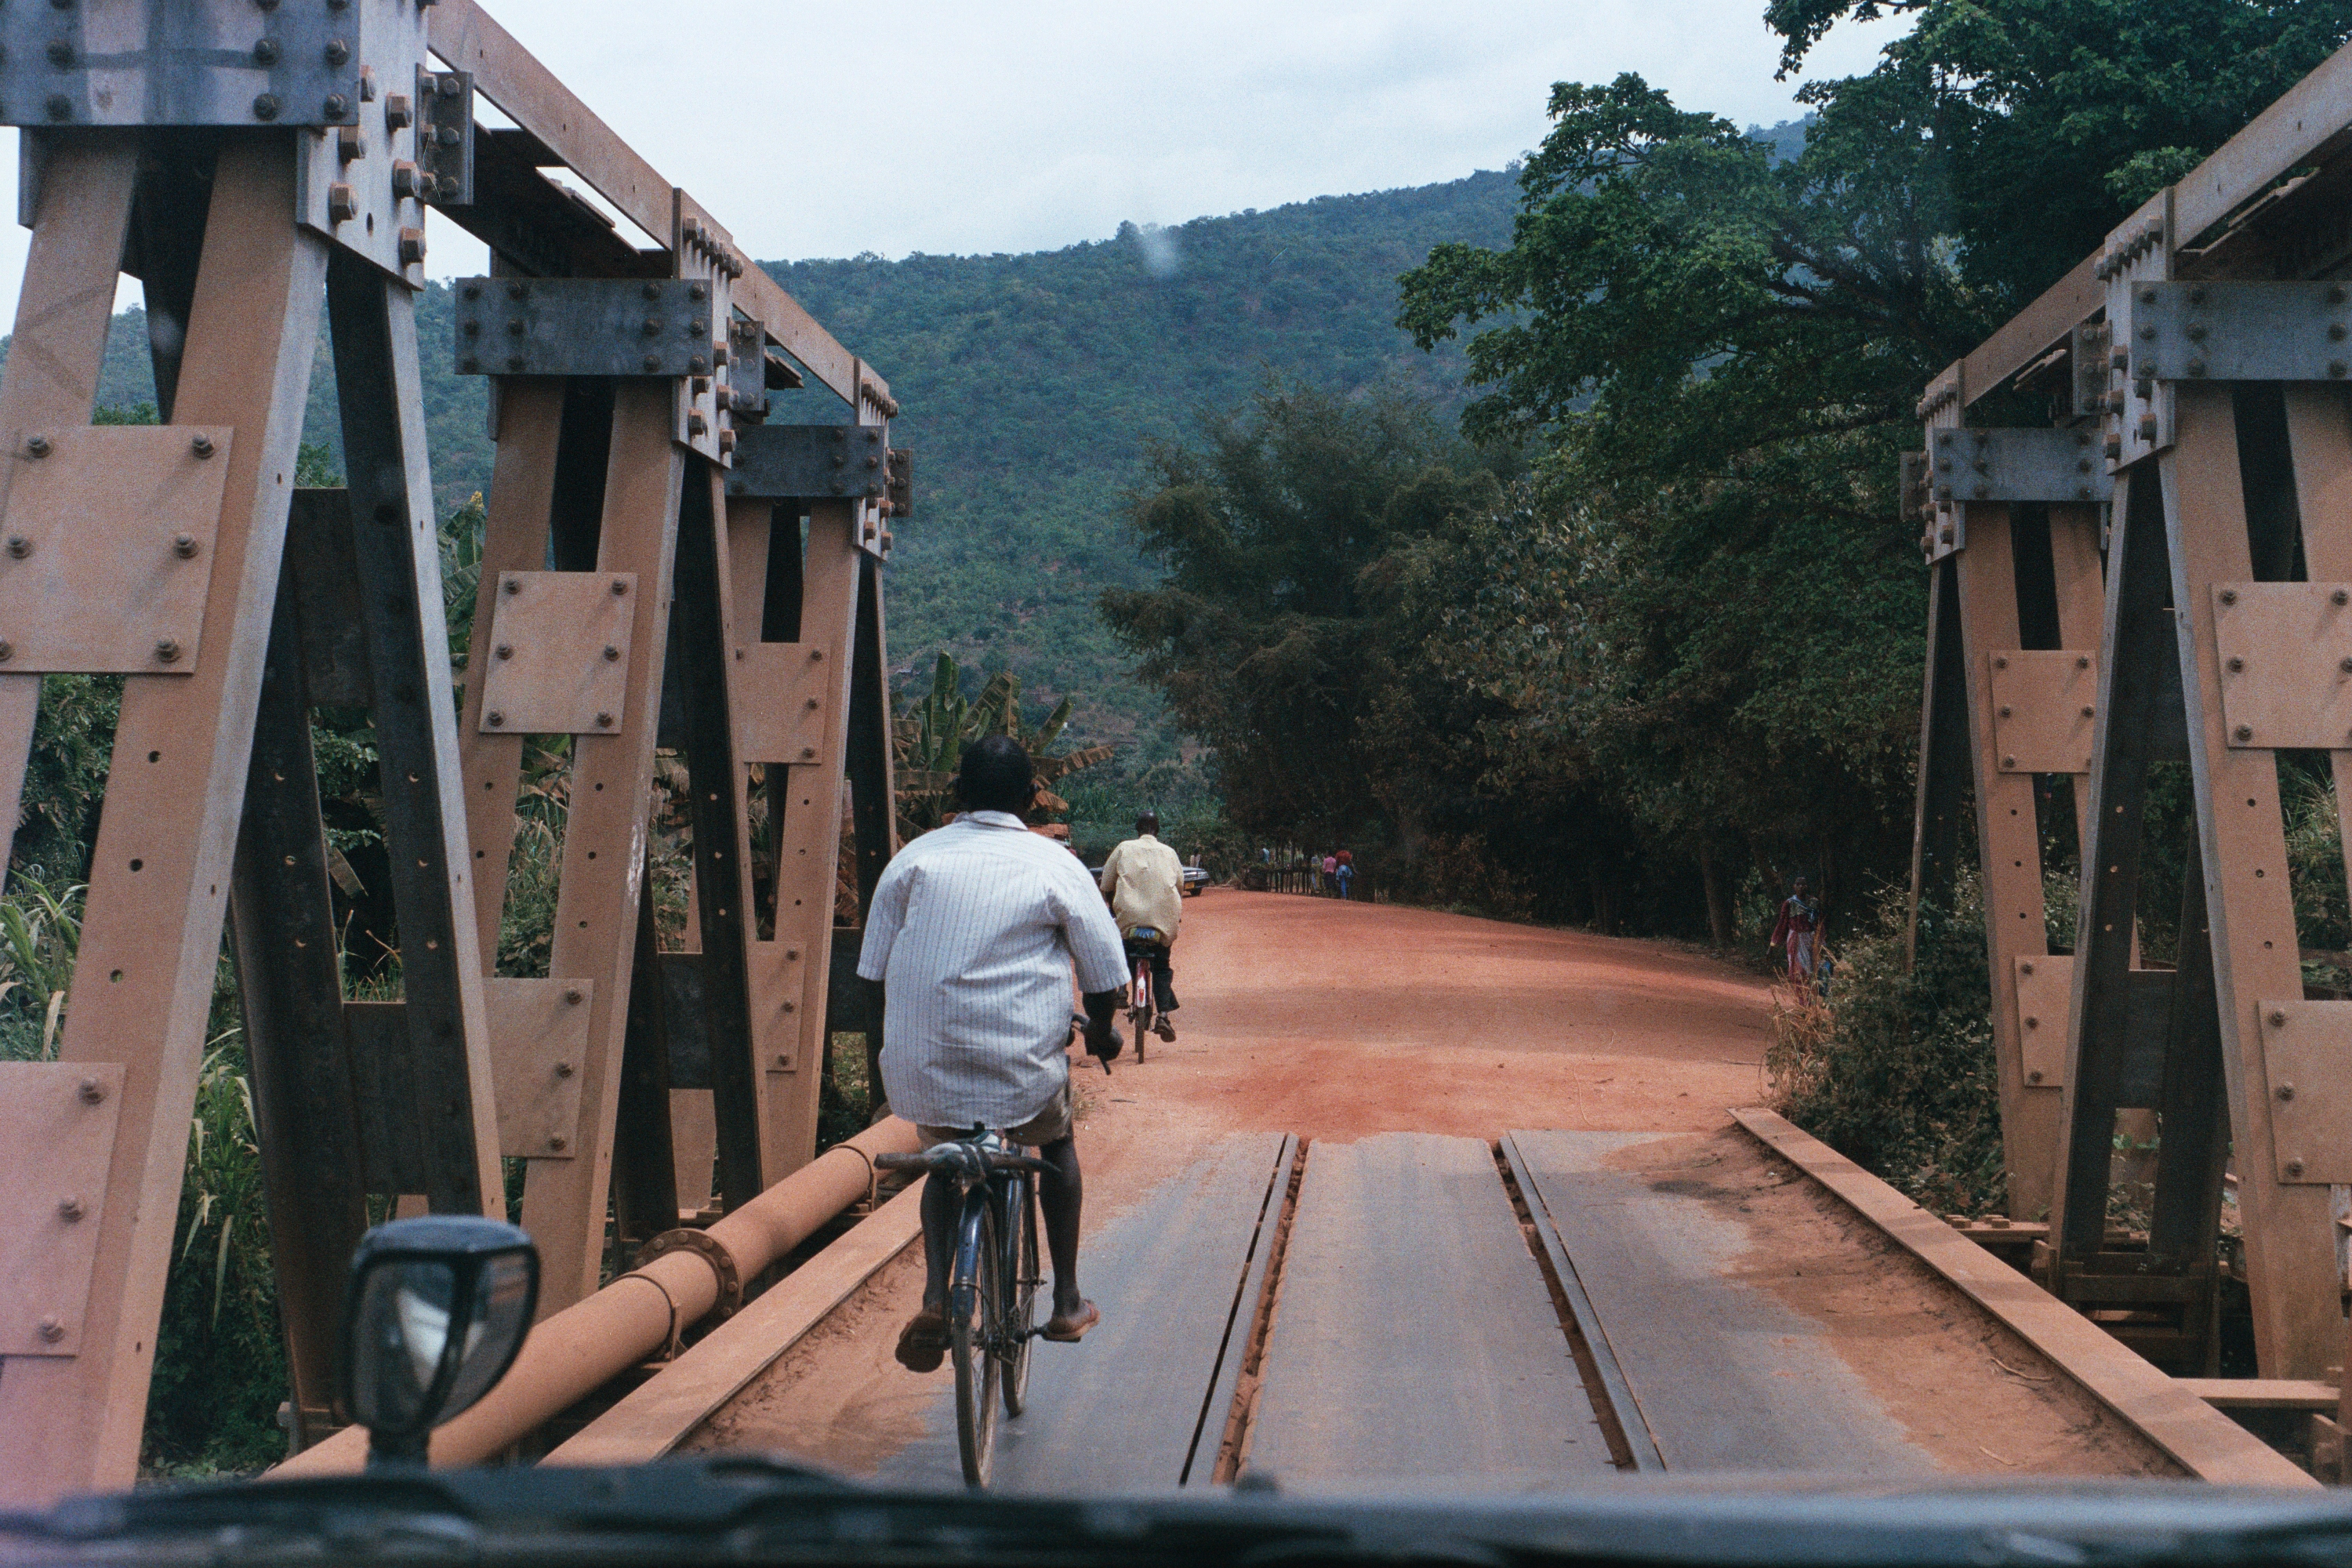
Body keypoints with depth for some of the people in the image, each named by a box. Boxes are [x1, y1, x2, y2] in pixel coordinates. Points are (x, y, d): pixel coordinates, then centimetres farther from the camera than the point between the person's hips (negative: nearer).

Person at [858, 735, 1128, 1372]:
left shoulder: (914, 858, 5)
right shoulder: (1055, 865, 0)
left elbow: (872, 971, 8)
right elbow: (1105, 973, 3)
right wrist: (1101, 1030, 23)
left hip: (925, 1068, 2)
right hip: (1023, 1068, -1)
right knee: (1056, 1145, 27)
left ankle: (936, 1297, 5)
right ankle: (1067, 1303, 29)